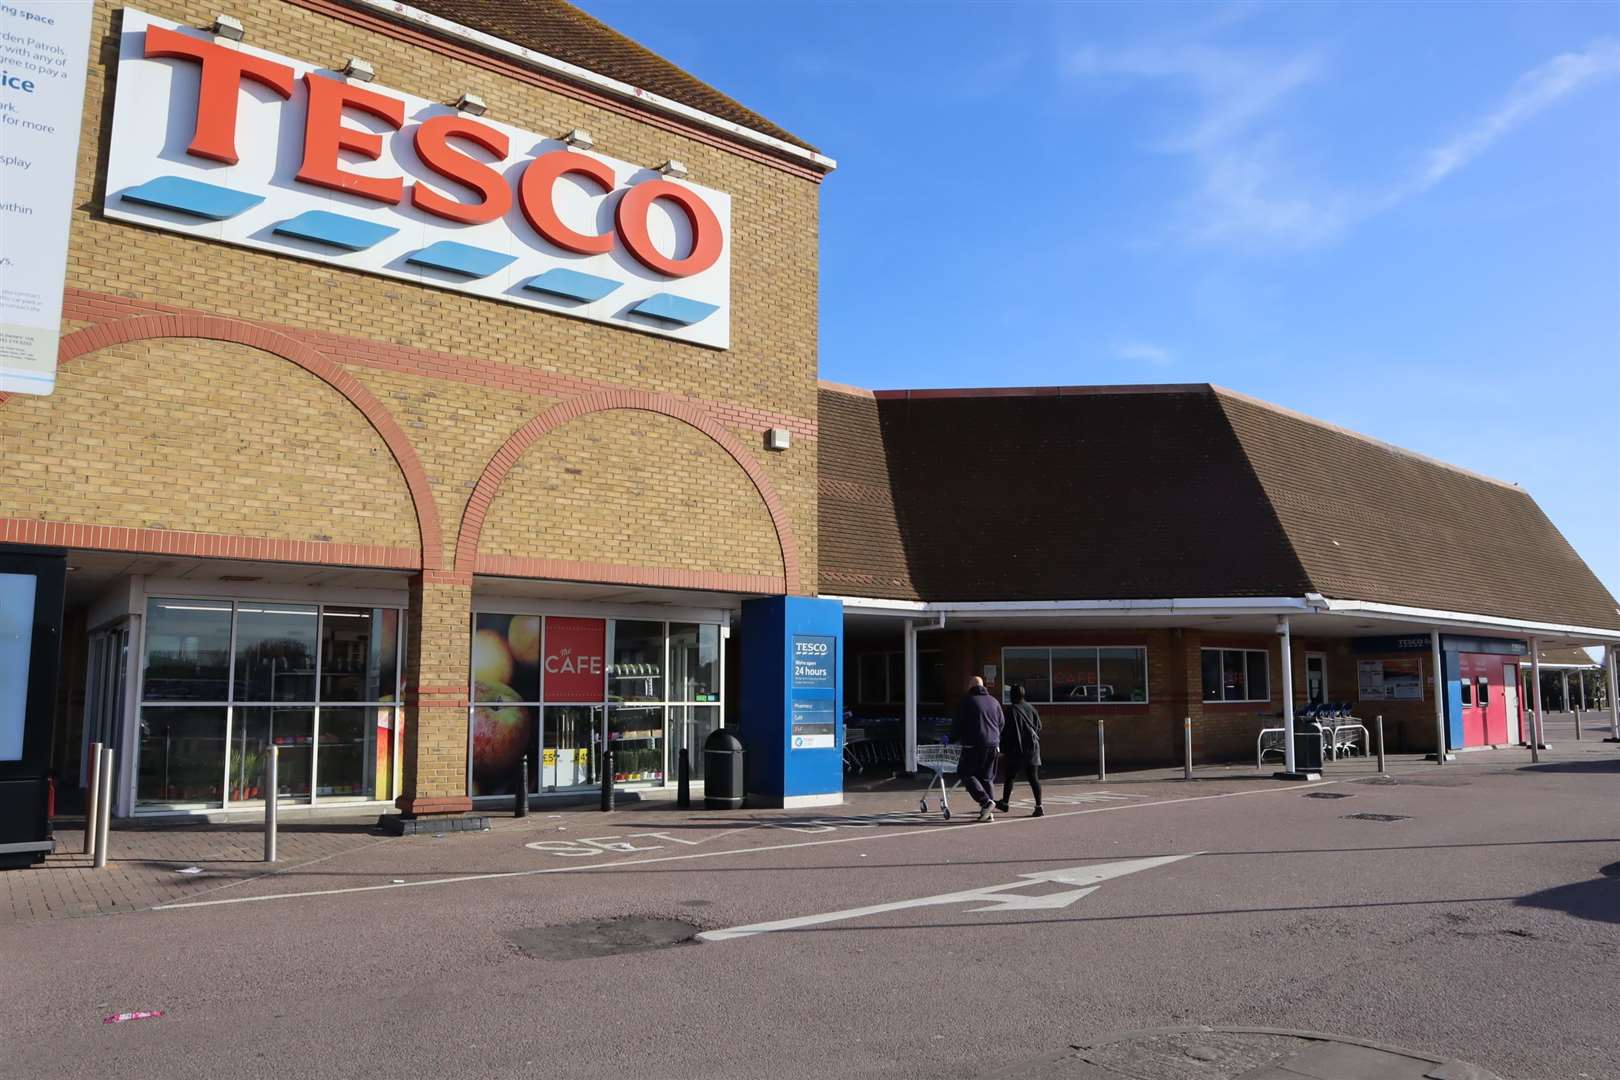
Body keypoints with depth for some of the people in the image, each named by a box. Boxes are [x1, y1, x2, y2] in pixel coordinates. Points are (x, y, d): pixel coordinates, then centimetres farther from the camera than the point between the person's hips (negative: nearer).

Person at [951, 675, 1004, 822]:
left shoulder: (967, 701, -1)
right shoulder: (994, 702, 15)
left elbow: (958, 724, -1)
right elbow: (1002, 723, 18)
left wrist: (952, 739, 13)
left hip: (973, 745, -6)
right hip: (993, 745, 6)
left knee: (966, 774, 2)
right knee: (987, 777, 10)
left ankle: (985, 801, -15)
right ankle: (988, 813, 3)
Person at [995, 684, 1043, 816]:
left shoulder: (1011, 711, -12)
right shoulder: (1031, 708, 4)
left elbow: (1006, 732, -11)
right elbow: (1039, 727, 12)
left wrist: (1003, 750, -4)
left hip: (1016, 750, -4)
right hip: (1032, 747, 4)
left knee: (1009, 776, 11)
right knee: (1033, 777, 2)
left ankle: (1005, 803, 23)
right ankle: (1038, 806, -7)